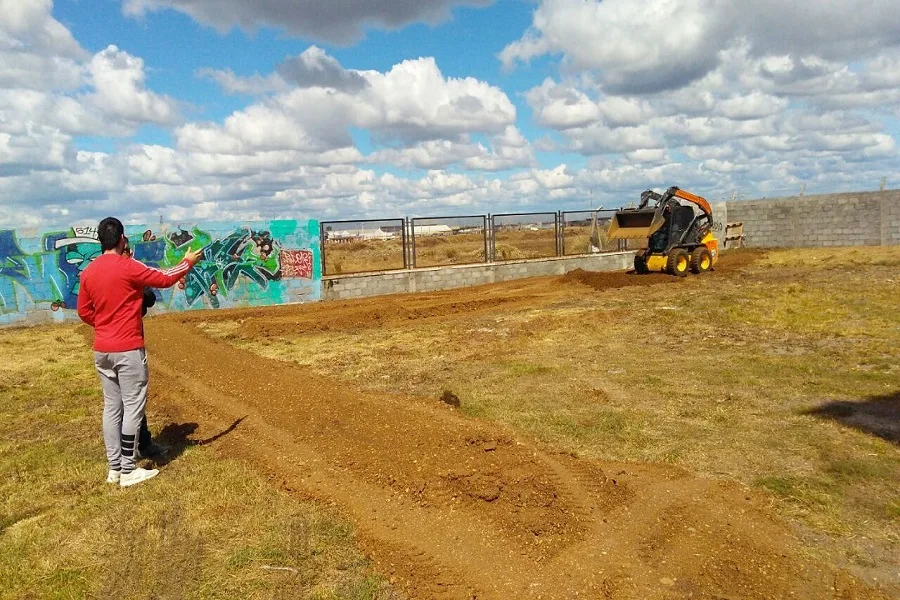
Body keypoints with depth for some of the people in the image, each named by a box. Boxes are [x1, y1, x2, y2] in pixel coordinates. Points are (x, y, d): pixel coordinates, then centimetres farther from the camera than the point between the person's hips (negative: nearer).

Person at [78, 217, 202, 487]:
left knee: (111, 407, 13)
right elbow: (165, 279, -5)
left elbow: (84, 311, 12)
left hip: (101, 350, 7)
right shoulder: (128, 267, -14)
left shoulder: (88, 272, 6)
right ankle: (128, 471, 7)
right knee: (132, 408, 1)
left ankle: (114, 468, 20)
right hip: (128, 349, -7)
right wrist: (187, 263, 10)